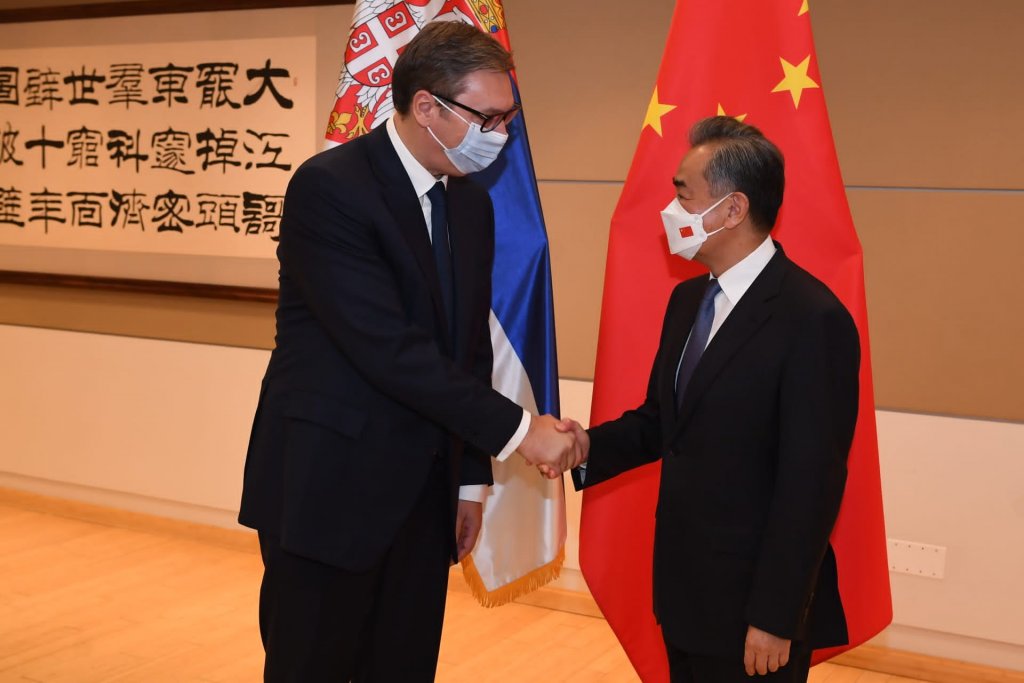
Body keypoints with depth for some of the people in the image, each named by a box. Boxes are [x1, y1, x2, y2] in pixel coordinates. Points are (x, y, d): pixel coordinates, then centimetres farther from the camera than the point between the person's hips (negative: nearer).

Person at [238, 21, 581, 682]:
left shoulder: (472, 204, 8)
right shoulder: (329, 187, -16)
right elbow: (388, 349, -24)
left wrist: (471, 477, 11)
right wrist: (517, 428, -20)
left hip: (423, 496, 7)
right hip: (329, 490, -6)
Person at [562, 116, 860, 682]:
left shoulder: (813, 320, -20)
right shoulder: (687, 299, 7)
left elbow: (810, 486, -20)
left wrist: (775, 619, -18)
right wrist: (591, 446, -6)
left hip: (752, 604, -7)